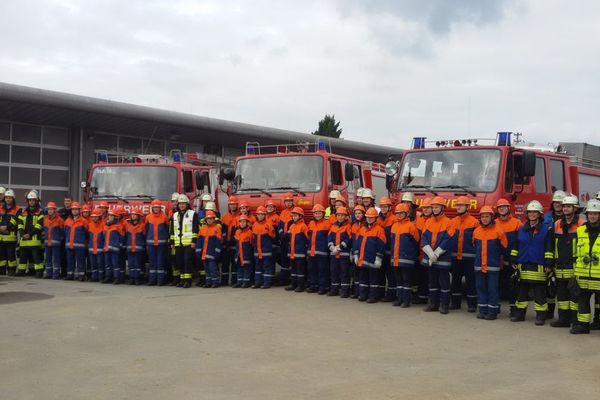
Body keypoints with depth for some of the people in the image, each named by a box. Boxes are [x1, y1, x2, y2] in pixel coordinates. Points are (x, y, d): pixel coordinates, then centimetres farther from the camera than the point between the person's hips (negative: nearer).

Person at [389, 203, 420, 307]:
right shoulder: (394, 226, 12)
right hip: (395, 259, 7)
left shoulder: (411, 226, -8)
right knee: (399, 280, 13)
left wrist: (413, 255, -2)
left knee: (407, 280, 0)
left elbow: (416, 242, -5)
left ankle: (407, 300, 4)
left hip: (406, 259, -7)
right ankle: (399, 298, 20)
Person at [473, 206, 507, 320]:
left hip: (493, 266, -4)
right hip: (479, 266, 4)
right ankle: (482, 310, 16)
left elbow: (504, 247, 4)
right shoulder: (476, 231, 6)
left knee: (492, 289, -1)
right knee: (481, 288, 8)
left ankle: (493, 311, 5)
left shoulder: (498, 231, -6)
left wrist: (495, 255, 9)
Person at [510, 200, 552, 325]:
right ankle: (520, 313, 19)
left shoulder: (546, 229, -1)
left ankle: (541, 315, 7)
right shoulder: (522, 229, 11)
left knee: (539, 293, 0)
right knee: (521, 291, 11)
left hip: (539, 267, -4)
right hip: (523, 266, 4)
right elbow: (515, 246, 15)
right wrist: (513, 261, 9)